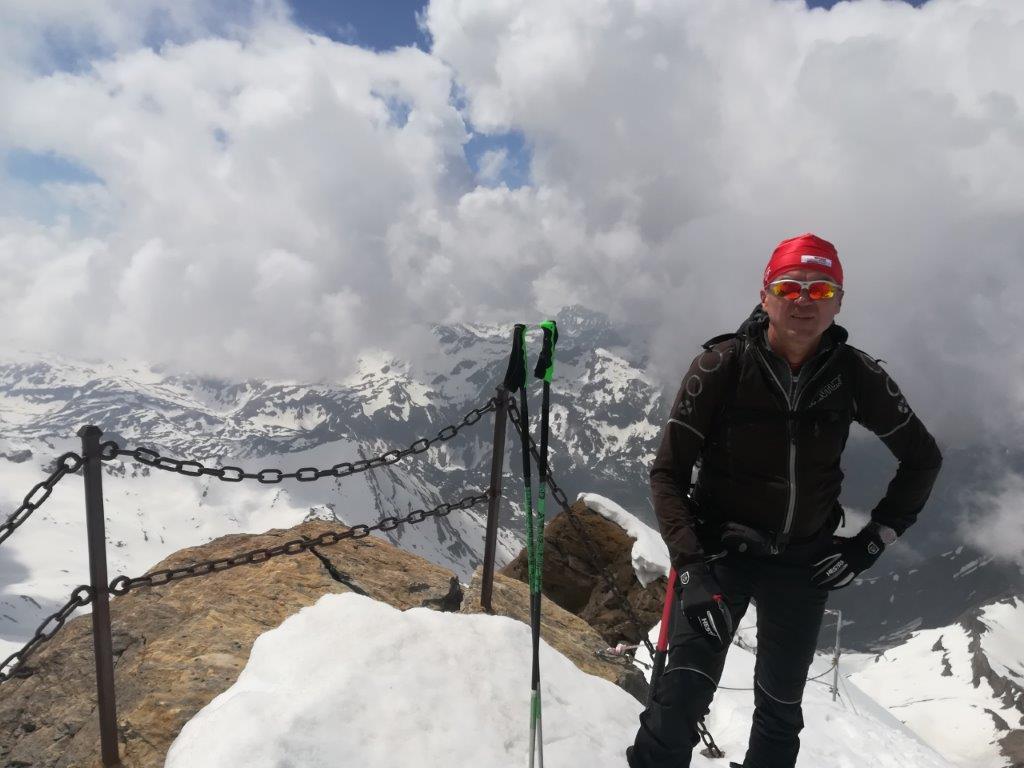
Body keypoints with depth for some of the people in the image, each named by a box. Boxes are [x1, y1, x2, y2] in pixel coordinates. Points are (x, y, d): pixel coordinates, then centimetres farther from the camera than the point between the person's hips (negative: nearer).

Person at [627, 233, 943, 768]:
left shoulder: (855, 375, -9)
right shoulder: (722, 365, -17)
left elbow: (922, 458, 7)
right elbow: (668, 473, -15)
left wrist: (875, 539, 0)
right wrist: (692, 569, -24)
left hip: (805, 562, 3)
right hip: (723, 549, -3)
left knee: (781, 707, 17)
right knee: (684, 693, -18)